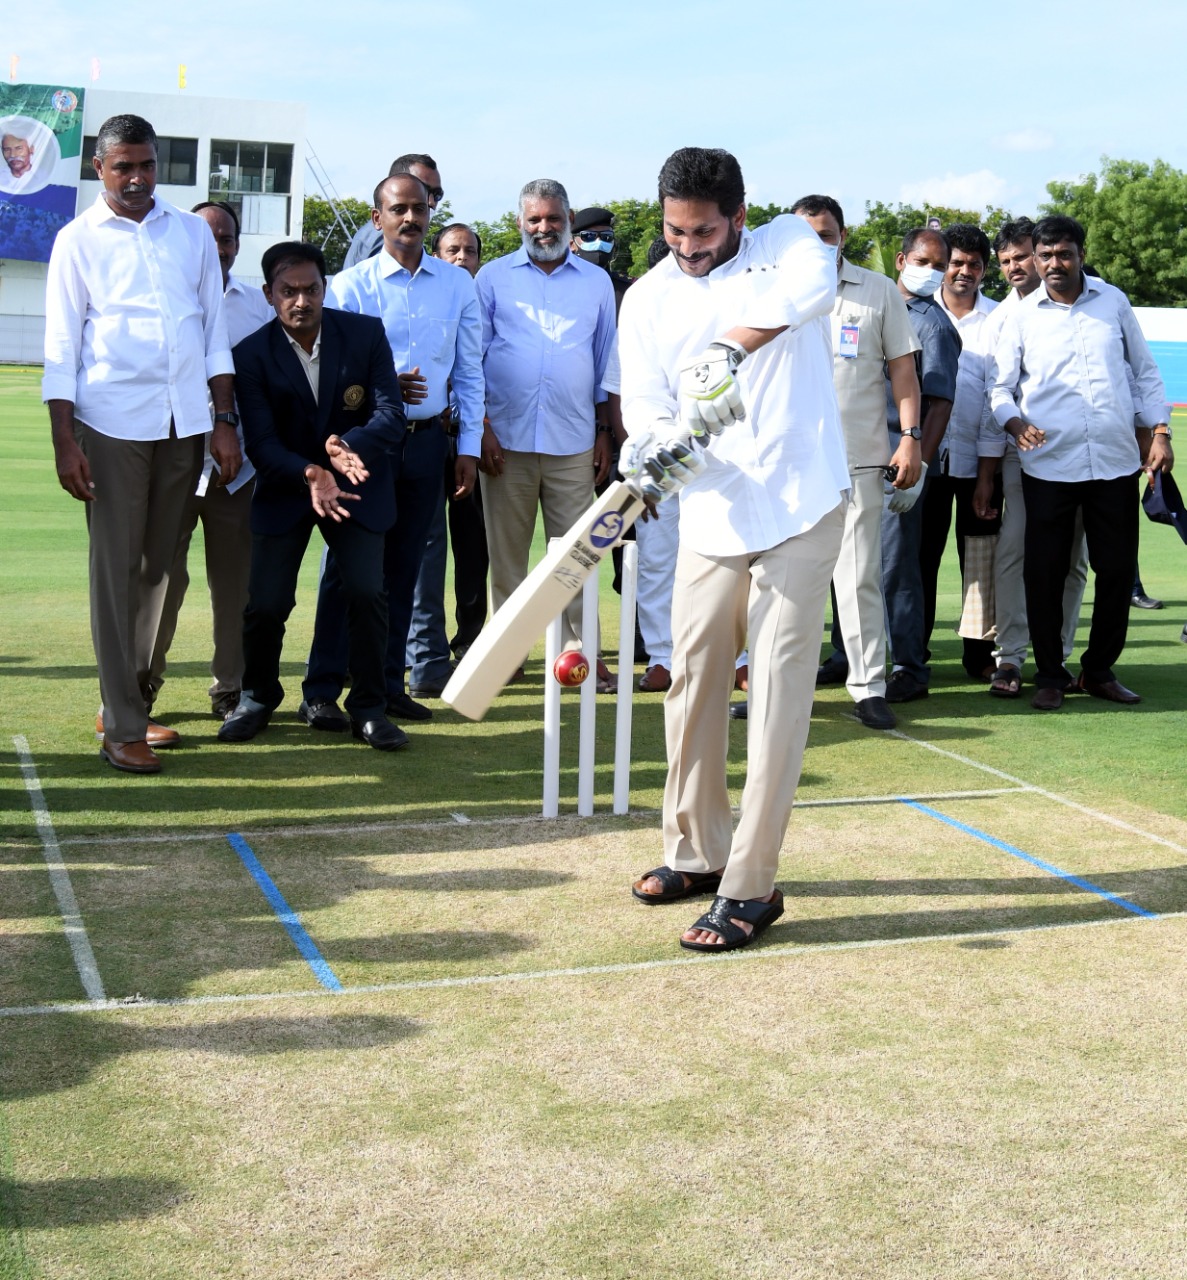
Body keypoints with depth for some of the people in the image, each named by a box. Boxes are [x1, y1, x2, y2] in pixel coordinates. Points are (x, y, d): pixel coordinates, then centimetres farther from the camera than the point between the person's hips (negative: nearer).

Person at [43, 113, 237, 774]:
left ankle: (134, 702, 21)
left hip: (184, 422, 3)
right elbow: (62, 347, 0)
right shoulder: (78, 241, 3)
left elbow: (215, 330, 13)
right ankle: (122, 729, 0)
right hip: (113, 422, -3)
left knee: (158, 567, 8)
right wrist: (65, 441, -8)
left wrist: (225, 422, 7)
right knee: (116, 571, -3)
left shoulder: (192, 233, 11)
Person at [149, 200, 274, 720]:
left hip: (238, 467, 2)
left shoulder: (258, 304, 11)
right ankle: (142, 682, 14)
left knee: (235, 580, 6)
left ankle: (230, 688, 17)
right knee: (162, 576, -2)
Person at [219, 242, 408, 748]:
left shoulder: (366, 334, -10)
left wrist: (351, 445, -36)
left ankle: (368, 706, 4)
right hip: (284, 488, 0)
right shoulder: (252, 354, -11)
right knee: (266, 602, -6)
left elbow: (392, 416, -14)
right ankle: (258, 695, 22)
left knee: (367, 591, -14)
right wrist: (310, 475, -36)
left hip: (358, 483, 0)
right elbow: (261, 443, -16)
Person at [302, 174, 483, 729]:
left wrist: (469, 448, 5)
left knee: (403, 567, 10)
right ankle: (322, 690, 2)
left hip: (426, 439, 3)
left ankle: (387, 684, 18)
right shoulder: (350, 286, -2)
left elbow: (469, 372, 9)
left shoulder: (457, 284, 7)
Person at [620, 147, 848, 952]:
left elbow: (813, 285, -28)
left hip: (800, 510, -4)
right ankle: (697, 852, 30)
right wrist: (656, 444, -24)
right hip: (713, 518, 5)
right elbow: (644, 404, 0)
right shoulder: (649, 299, 7)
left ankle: (751, 886, 0)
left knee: (777, 694, -5)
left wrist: (733, 346, -42)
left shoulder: (786, 244, -3)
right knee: (693, 684, 12)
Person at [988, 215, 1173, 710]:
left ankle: (1100, 670, 22)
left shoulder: (1113, 302, 8)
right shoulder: (1021, 316, 4)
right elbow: (1000, 387, 3)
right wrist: (1014, 422, -18)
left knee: (1117, 568, 6)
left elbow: (1144, 372, 13)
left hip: (1116, 463, 2)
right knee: (1045, 573, 1)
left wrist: (1159, 432, 4)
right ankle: (1050, 675, 15)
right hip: (1049, 465, -1)